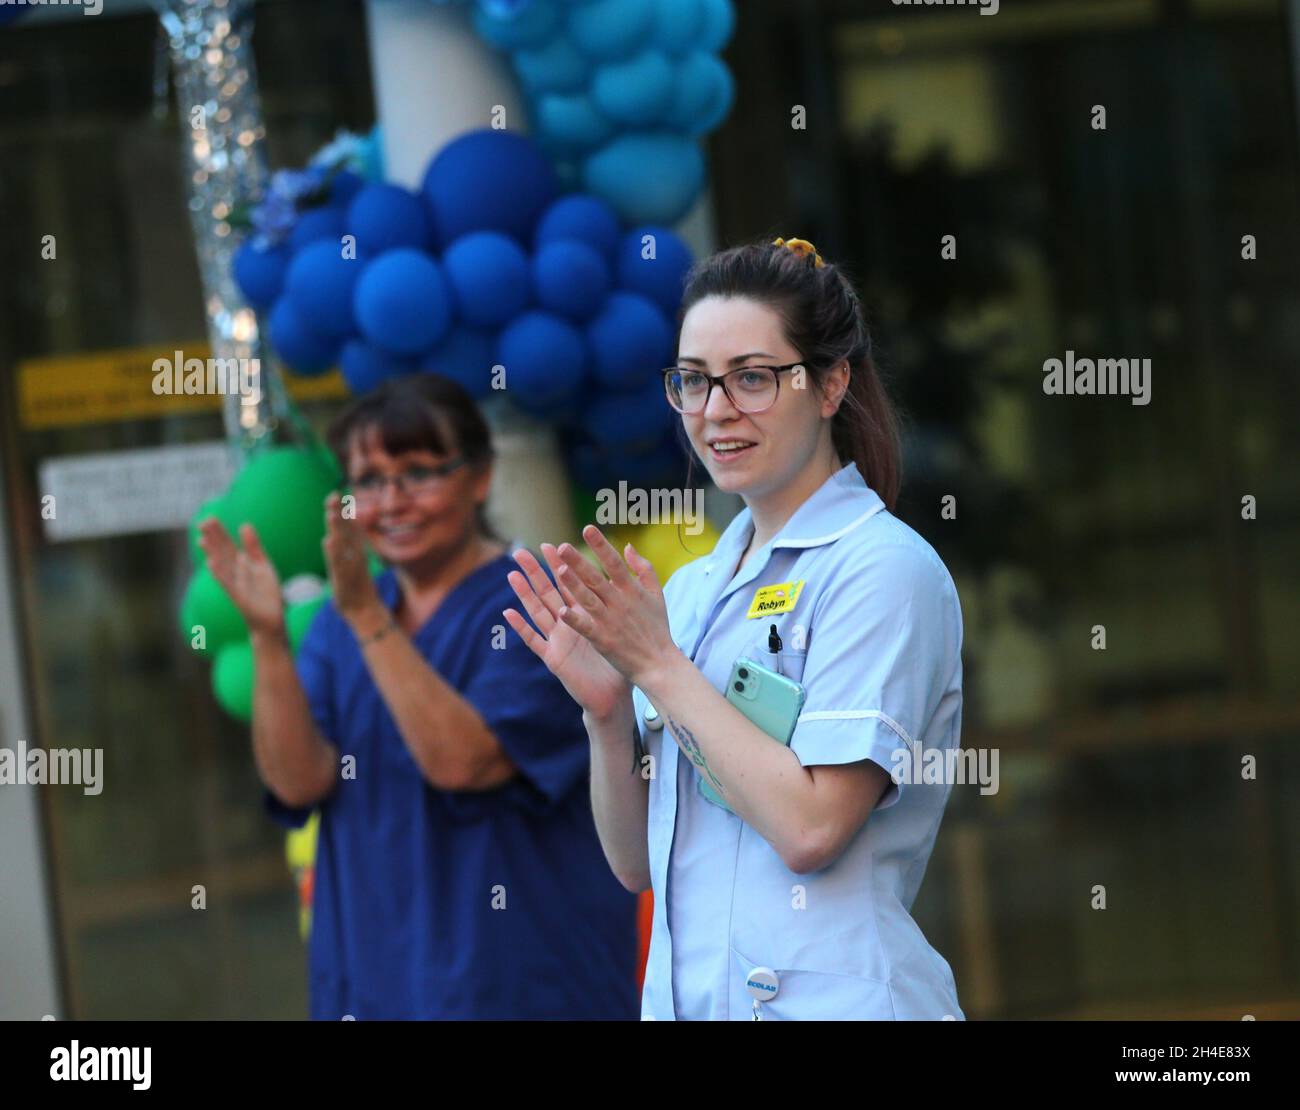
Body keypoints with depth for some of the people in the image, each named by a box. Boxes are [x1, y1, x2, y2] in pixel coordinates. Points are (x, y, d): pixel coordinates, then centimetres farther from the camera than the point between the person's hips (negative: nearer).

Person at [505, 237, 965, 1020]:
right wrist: (606, 712, -5)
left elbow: (811, 826, -19)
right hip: (686, 995, 6)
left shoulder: (886, 569, -9)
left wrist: (657, 666, -13)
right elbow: (636, 863, 11)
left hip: (830, 998, -6)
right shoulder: (693, 589, 11)